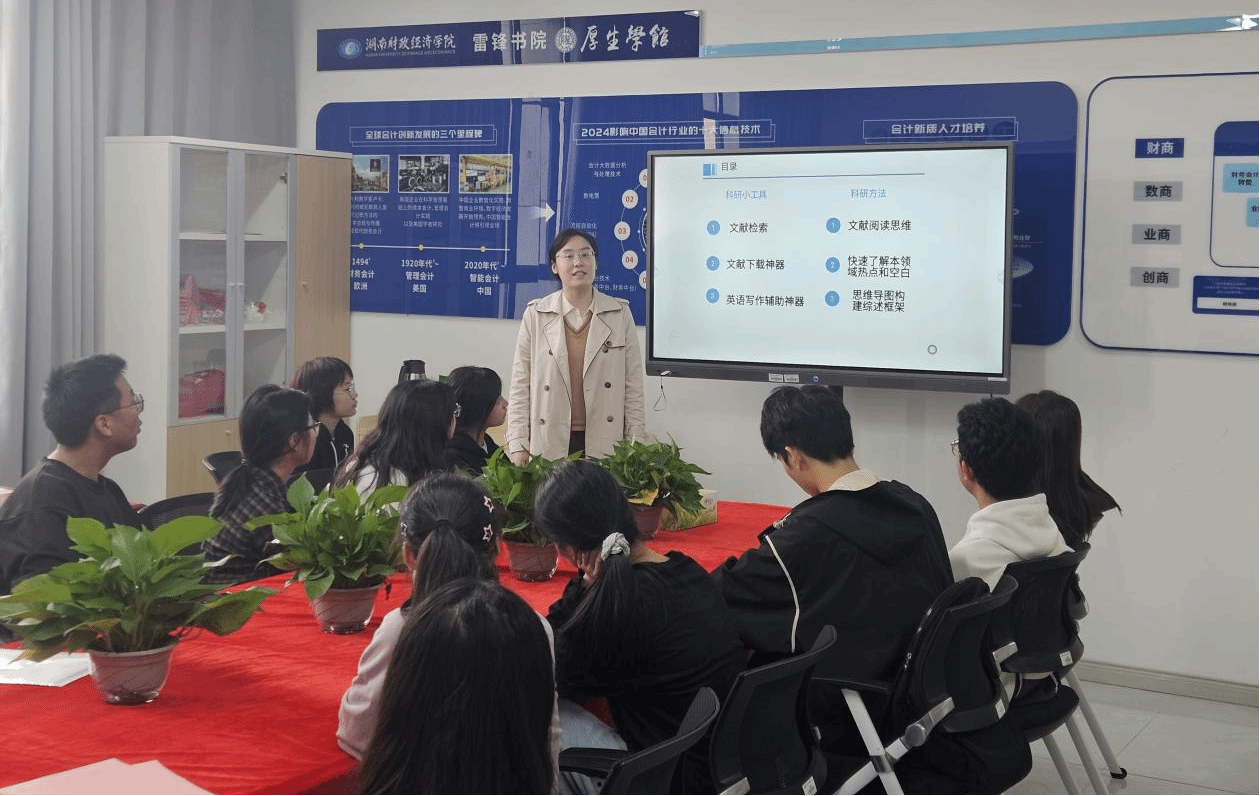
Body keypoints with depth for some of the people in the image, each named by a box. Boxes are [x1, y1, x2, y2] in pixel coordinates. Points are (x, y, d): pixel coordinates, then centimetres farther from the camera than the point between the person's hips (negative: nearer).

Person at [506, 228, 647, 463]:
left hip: (605, 444, 0)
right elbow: (520, 384, 5)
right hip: (549, 443, 0)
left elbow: (633, 385, 6)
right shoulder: (535, 315, 6)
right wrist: (518, 445, -1)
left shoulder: (620, 314, 7)